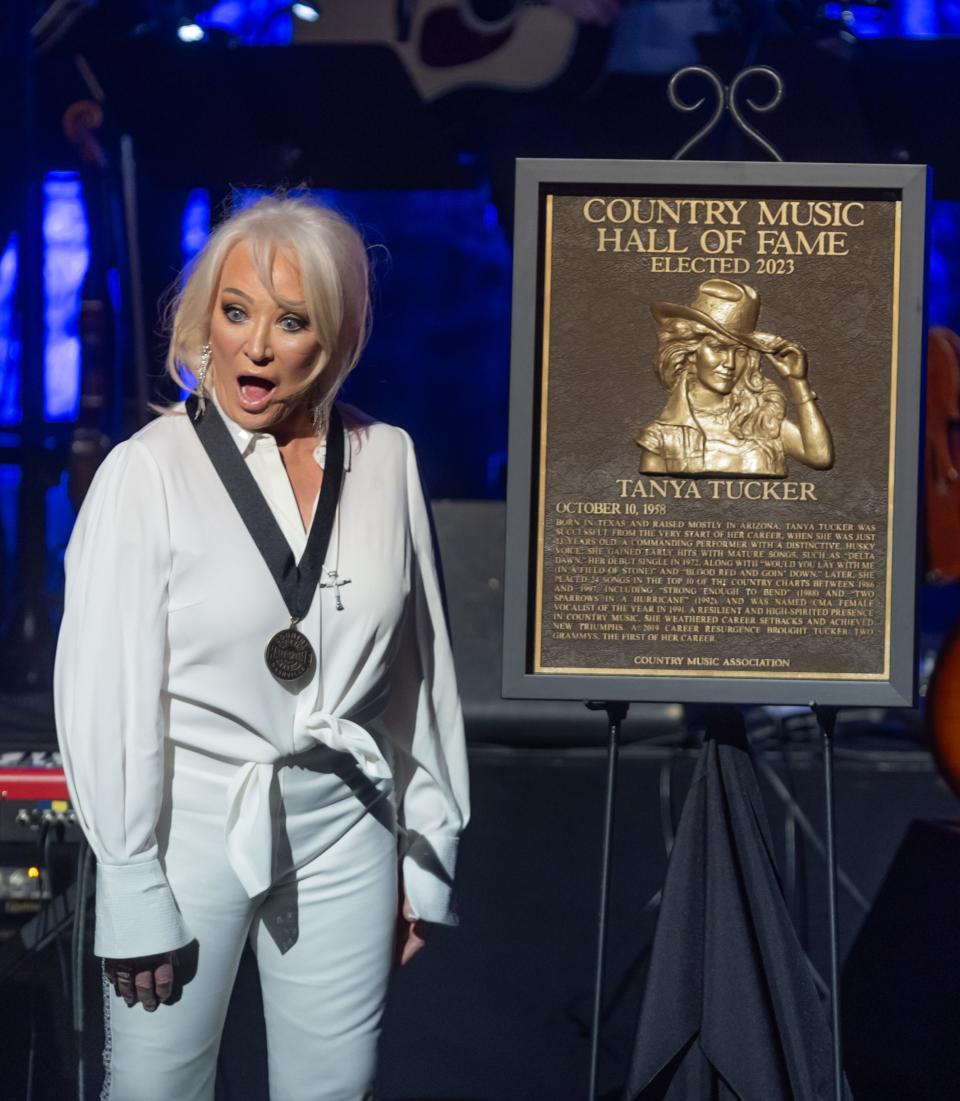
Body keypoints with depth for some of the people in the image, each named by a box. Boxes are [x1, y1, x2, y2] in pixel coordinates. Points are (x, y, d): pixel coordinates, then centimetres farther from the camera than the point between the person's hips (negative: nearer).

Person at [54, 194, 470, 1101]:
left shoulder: (386, 459, 0)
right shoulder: (149, 471, -11)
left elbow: (420, 665, 6)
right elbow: (106, 694, -9)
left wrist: (428, 852, 9)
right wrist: (135, 897, -8)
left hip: (345, 828, 3)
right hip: (194, 826, -3)